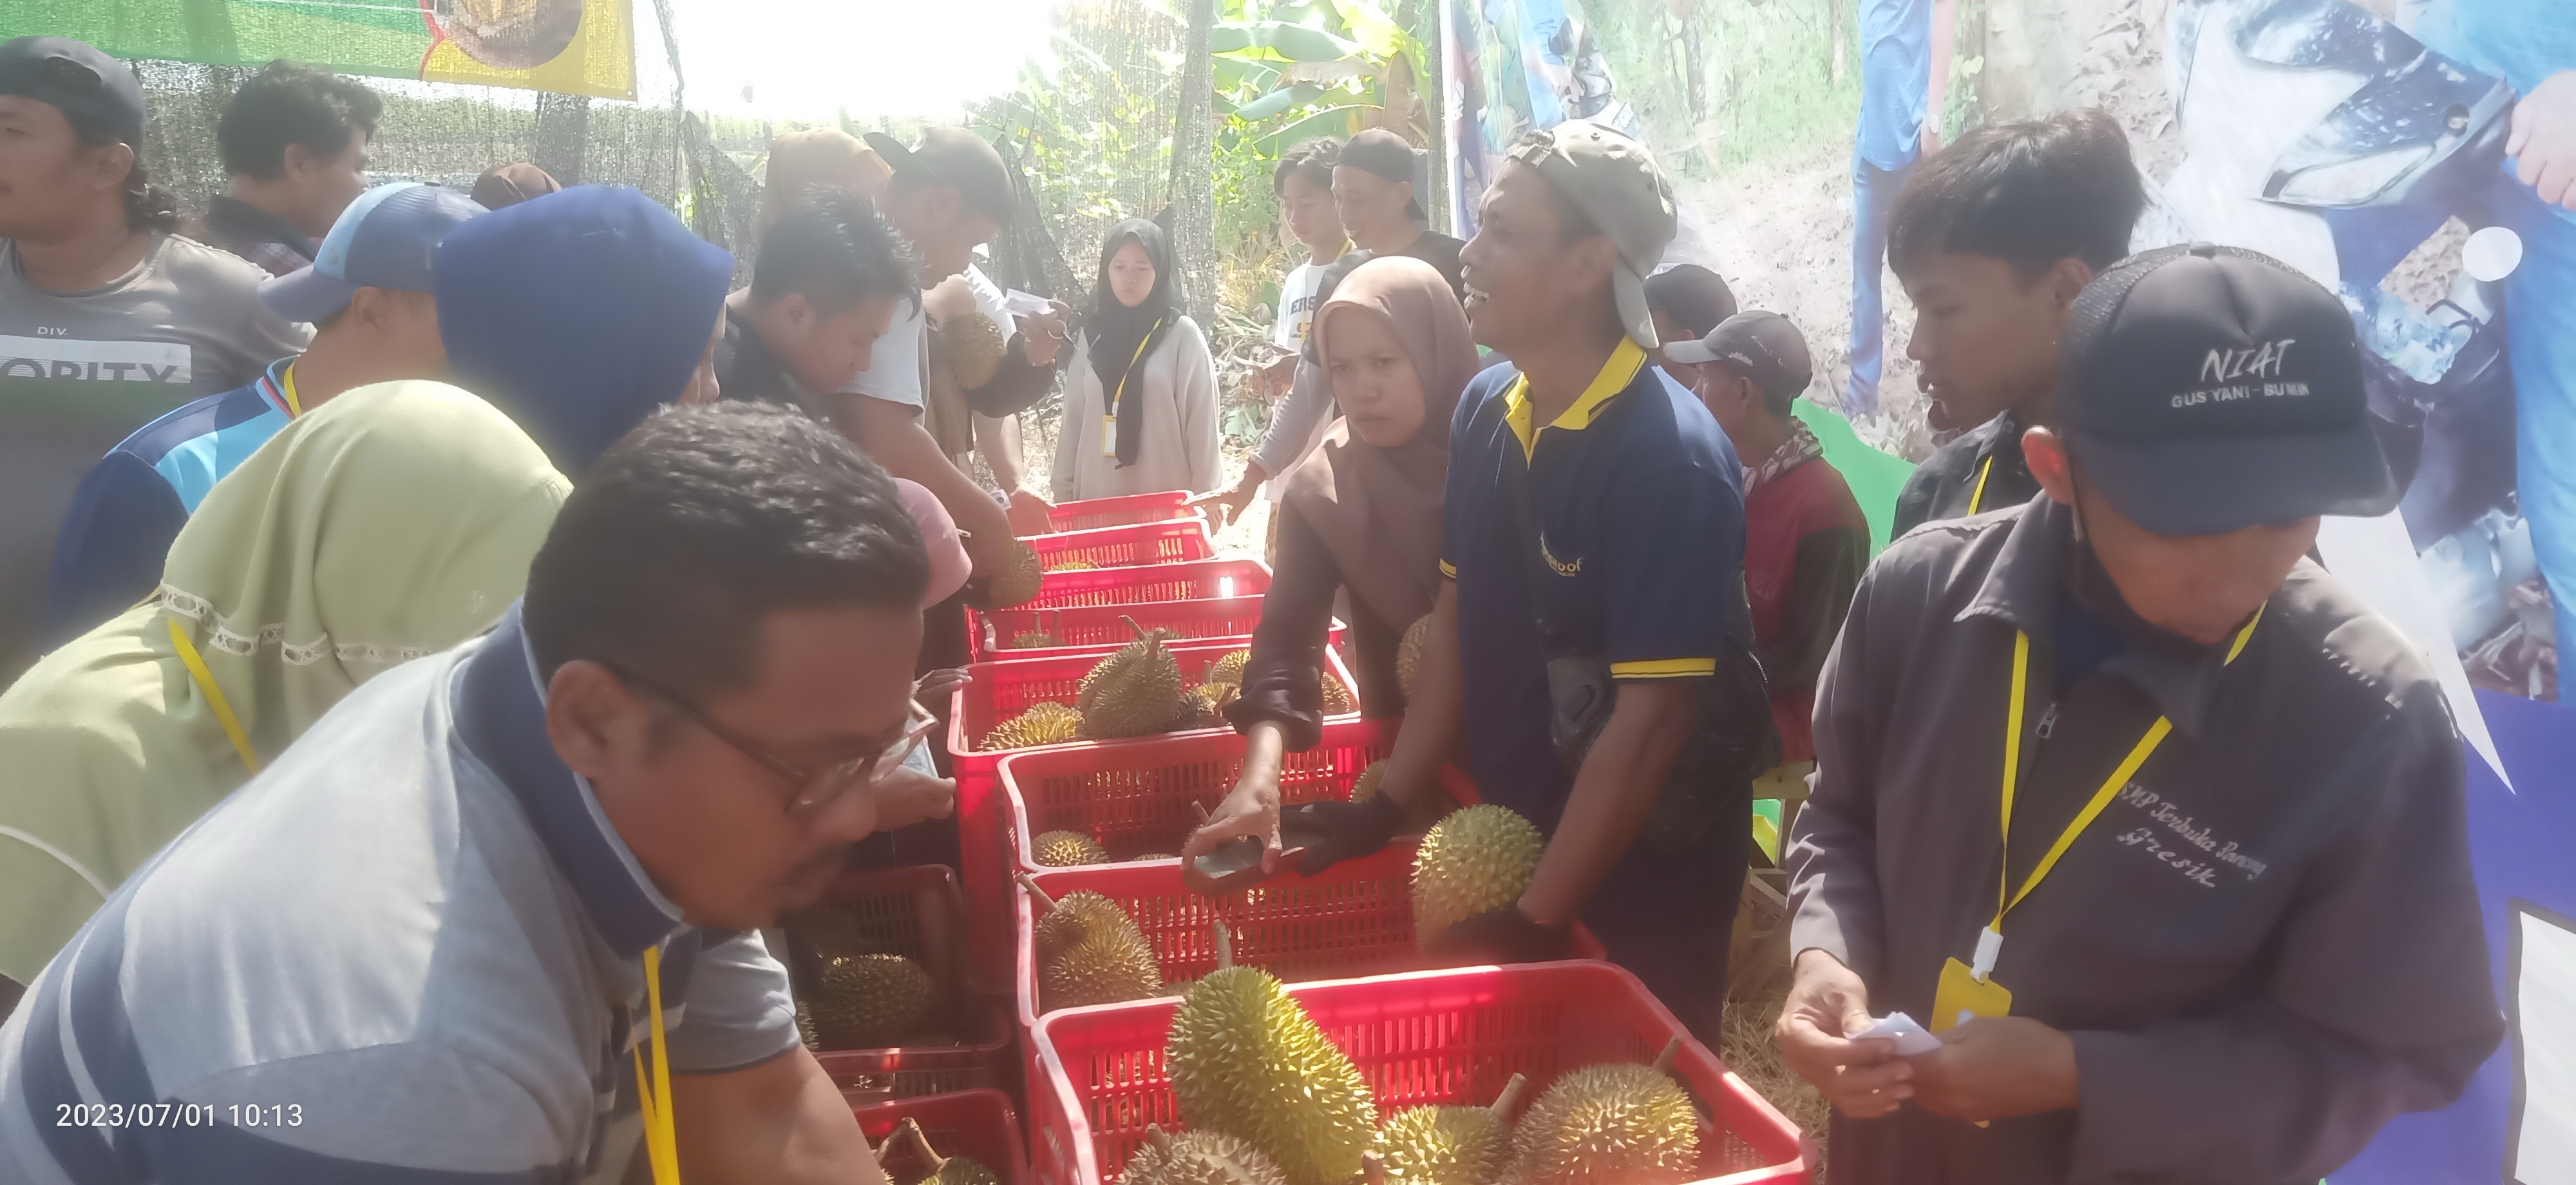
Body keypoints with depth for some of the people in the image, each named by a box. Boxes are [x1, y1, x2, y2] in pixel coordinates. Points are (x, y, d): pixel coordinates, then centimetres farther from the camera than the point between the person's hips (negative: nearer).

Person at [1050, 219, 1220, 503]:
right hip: (1100, 499, 3)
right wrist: (1064, 493, 8)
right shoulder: (1091, 335, 10)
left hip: (1168, 501, -3)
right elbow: (1073, 419, 11)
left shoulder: (1183, 334, -1)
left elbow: (1202, 420, -2)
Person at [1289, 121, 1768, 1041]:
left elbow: (1651, 717, -25)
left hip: (1640, 875, -6)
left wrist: (1534, 923, -21)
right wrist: (1392, 805, 3)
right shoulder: (1485, 410, -3)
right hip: (1509, 836, 6)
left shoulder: (1669, 457, -24)